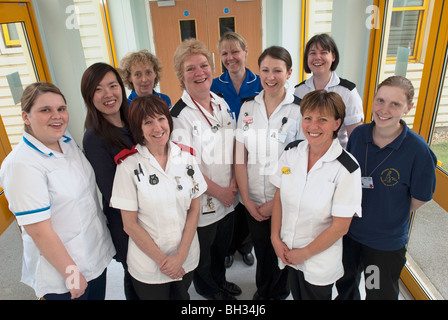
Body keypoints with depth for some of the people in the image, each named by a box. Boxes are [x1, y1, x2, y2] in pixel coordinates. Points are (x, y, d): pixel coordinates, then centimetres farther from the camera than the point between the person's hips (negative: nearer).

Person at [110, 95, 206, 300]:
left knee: (182, 296, 24)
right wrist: (162, 259, -11)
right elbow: (130, 224, -11)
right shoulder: (129, 166, -14)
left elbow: (194, 208, -2)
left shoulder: (186, 158, -4)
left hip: (187, 258, 3)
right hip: (149, 265, -3)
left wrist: (181, 255, -9)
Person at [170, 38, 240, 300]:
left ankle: (220, 280, 54)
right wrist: (219, 191, -13)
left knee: (222, 246, 26)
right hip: (202, 202, -6)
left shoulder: (222, 104, 1)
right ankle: (207, 289, 48)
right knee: (203, 252, 19)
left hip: (229, 197, 6)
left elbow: (234, 144, 8)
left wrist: (234, 180, -5)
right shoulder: (179, 115, -19)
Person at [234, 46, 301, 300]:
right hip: (253, 202, 3)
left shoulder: (300, 110, -11)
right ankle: (262, 290, 49)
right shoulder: (248, 107, -1)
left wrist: (275, 203, -11)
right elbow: (240, 158, 0)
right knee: (260, 248, 20)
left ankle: (278, 293, 46)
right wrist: (247, 200, -4)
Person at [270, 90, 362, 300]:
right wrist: (275, 237, -5)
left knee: (314, 296, 18)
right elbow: (279, 197, 1)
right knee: (295, 295, 23)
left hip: (320, 261, -4)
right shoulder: (292, 152, -7)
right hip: (287, 251, 4)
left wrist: (304, 253, -11)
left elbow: (340, 226, -18)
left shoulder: (347, 169, -21)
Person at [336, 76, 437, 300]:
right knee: (345, 287, 28)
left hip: (387, 243, -3)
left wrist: (389, 218, -1)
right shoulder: (358, 134, -11)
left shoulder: (418, 150, -23)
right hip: (348, 232, 3)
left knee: (380, 294, 23)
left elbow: (419, 199, -11)